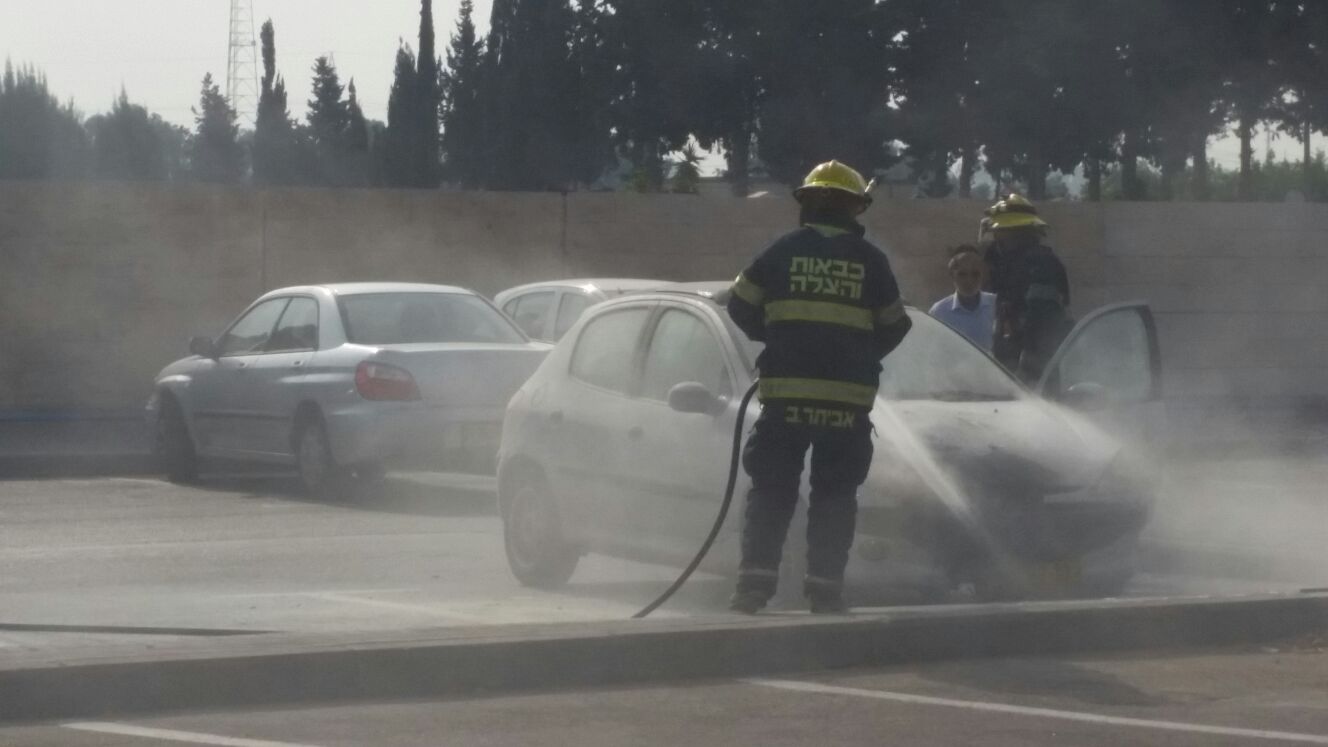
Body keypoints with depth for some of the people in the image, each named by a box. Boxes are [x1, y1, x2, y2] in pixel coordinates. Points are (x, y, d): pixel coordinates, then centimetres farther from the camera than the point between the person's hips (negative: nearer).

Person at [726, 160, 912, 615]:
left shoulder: (783, 252, 2)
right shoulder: (870, 261, 4)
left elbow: (741, 306, 7)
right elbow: (894, 327, 12)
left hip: (787, 393, 0)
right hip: (848, 397, 0)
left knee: (771, 490, 5)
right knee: (834, 493, 8)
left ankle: (755, 581, -3)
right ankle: (825, 587, 2)